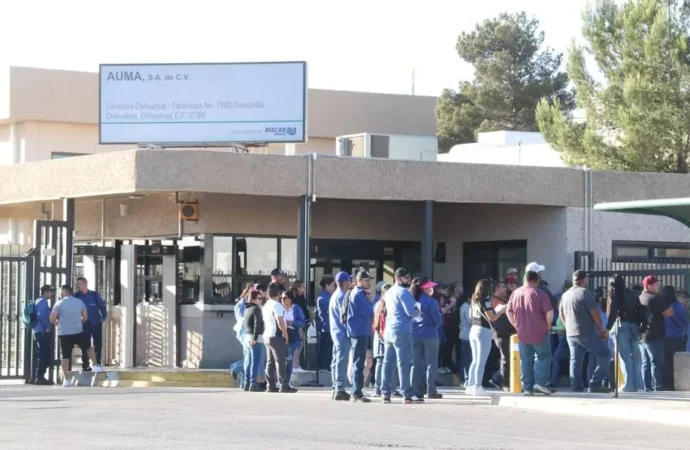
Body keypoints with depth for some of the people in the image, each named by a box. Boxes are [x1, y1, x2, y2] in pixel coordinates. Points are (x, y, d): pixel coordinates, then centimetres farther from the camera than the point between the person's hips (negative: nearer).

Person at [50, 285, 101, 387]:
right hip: (78, 332, 2)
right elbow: (85, 317, 12)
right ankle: (95, 366, 21)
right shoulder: (79, 302, 7)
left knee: (65, 357, 3)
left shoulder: (59, 303, -4)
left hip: (64, 334, -2)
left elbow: (52, 318, -9)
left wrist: (57, 323, 12)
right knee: (88, 347, 27)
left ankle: (66, 380, -1)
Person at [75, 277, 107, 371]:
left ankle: (97, 363, 14)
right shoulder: (76, 296, 2)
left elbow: (102, 306, 6)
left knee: (98, 344, 3)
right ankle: (85, 365, 6)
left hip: (96, 323, 0)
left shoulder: (94, 295, 1)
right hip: (84, 325, 0)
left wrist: (104, 317, -2)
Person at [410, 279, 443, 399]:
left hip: (415, 335, 6)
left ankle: (416, 391, 5)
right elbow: (438, 319, -10)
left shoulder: (413, 300, 8)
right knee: (431, 363, 0)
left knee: (416, 363, 8)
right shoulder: (430, 301, -10)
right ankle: (431, 391, -3)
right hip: (429, 334, -5)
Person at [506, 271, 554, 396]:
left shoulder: (516, 293, 6)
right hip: (539, 333, -4)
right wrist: (548, 325, 2)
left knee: (525, 360, 10)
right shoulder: (539, 294, -9)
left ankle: (527, 387, 9)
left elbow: (509, 312, 11)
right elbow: (549, 313, -13)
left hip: (522, 333, 4)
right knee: (543, 357, 7)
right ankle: (540, 382, -6)